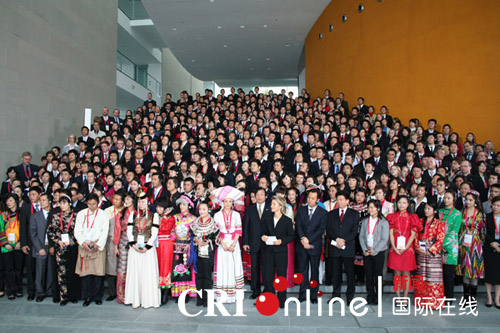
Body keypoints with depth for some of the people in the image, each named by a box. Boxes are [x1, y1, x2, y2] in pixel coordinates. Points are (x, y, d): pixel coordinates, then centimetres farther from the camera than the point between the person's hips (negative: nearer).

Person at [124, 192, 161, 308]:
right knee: (134, 273, 3)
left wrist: (147, 247, -11)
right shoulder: (133, 215, 12)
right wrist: (133, 244, -7)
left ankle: (148, 300, 6)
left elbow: (154, 233, -3)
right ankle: (136, 300, 12)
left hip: (148, 248, -3)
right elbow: (129, 231, 6)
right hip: (134, 248, 3)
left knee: (148, 274, -3)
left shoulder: (154, 215, 3)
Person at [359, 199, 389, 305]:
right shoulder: (365, 221, 6)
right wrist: (365, 250, -4)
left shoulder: (384, 222, -6)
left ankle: (378, 297, 14)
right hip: (367, 253, 4)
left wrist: (374, 251, -11)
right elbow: (361, 236, 6)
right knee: (368, 274, 7)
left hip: (378, 252, -3)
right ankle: (370, 296, 18)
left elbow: (384, 239, -8)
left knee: (378, 275, 3)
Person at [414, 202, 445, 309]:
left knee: (433, 276, -4)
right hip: (420, 252, 4)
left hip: (433, 253, -4)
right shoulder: (420, 222, 11)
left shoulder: (439, 223, -1)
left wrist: (431, 250, -14)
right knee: (421, 276, 9)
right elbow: (416, 236, 8)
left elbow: (440, 239, -8)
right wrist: (418, 247, -7)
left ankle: (434, 301, 5)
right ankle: (422, 300, 19)